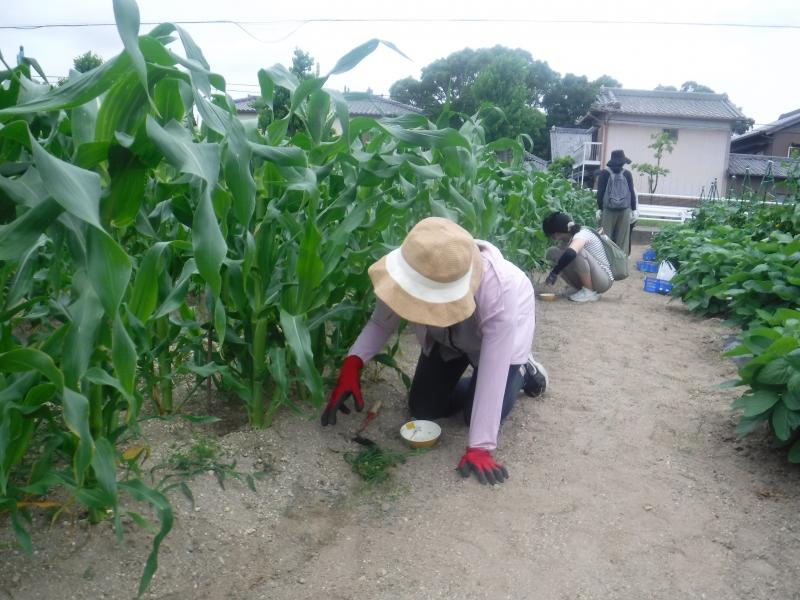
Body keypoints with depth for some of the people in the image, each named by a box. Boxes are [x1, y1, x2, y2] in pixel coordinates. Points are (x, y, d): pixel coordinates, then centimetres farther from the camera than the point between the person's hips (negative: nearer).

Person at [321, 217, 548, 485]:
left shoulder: (499, 293, -46)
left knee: (481, 417, -9)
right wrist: (352, 363, -42)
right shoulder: (411, 272, -38)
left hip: (498, 334, -4)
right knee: (423, 409, 4)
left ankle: (521, 371, 20)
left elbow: (491, 373, -39)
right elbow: (380, 323, -23)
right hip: (447, 339, 4)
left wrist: (479, 447, -36)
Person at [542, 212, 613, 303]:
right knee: (552, 252, -2)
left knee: (578, 252, -32)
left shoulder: (582, 234, -22)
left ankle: (590, 292, -14)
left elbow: (571, 253, -40)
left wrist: (554, 273, -34)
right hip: (584, 280, 8)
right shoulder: (566, 239, 4)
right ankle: (581, 288, 4)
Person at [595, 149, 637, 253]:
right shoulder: (627, 174, 1)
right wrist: (633, 209, 10)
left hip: (607, 209, -1)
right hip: (624, 210, 1)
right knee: (622, 236, 5)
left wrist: (599, 208, 3)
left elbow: (600, 192, -2)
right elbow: (632, 192, 4)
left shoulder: (604, 173, -1)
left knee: (606, 236, 3)